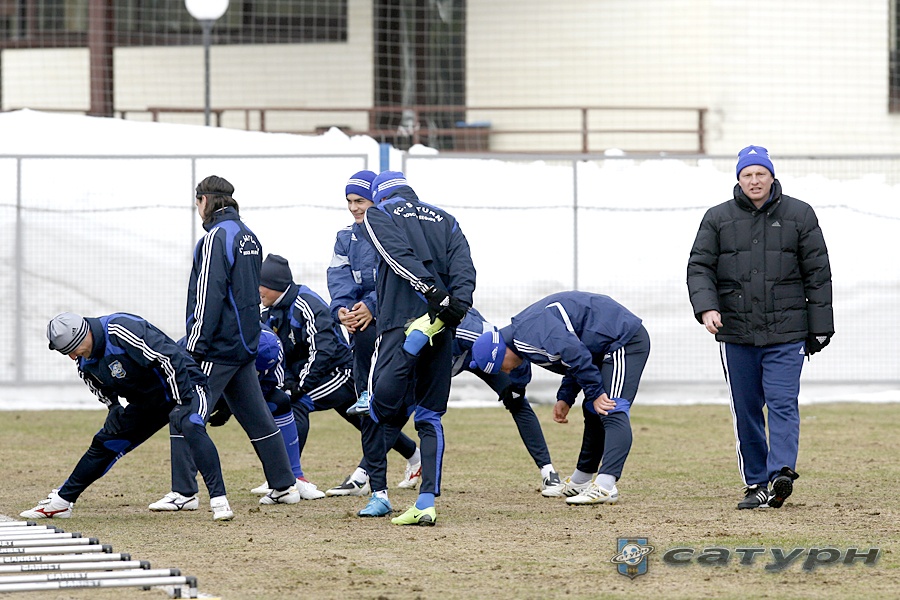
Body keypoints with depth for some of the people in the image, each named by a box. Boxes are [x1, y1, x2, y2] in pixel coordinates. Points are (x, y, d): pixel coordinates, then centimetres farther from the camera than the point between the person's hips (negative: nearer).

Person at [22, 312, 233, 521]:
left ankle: (219, 500, -37)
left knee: (190, 426, -36)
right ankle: (61, 502, 23)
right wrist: (115, 410, -5)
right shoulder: (85, 363, -4)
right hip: (147, 400, 8)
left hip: (184, 386, -8)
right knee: (105, 442, 10)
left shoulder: (120, 330, -31)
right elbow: (104, 391, 15)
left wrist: (181, 403, -31)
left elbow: (170, 358, -33)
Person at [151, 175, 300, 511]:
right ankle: (284, 486, 15)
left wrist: (195, 346, -19)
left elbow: (208, 297, -19)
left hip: (218, 345, -9)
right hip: (246, 344, 9)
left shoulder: (217, 238, -14)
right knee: (256, 416, 13)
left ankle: (183, 492, -12)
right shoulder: (249, 237, 14)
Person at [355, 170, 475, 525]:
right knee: (430, 416, 5)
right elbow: (463, 265, 7)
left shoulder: (377, 215, 12)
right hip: (442, 326, 5)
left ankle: (378, 492, 0)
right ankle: (427, 503, -5)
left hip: (401, 324, -5)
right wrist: (458, 302, -9)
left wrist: (434, 293, -17)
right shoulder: (444, 219, 26)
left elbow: (400, 257, -8)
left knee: (383, 406, -1)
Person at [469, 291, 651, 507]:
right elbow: (575, 361, 21)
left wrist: (595, 393, -20)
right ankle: (580, 482, 30)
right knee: (593, 413, 19)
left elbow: (575, 354, -28)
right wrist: (565, 398, 10)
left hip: (625, 339, -11)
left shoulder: (529, 330, -18)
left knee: (612, 412, -22)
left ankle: (605, 486, -35)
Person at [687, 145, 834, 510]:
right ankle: (755, 485, 10)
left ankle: (782, 473, -25)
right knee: (746, 411, 4)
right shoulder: (718, 219, 8)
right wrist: (706, 307, -17)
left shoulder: (799, 216, 6)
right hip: (736, 334, 2)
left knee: (783, 403, -14)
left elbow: (817, 274, 7)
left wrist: (819, 328, 3)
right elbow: (699, 268, 2)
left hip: (786, 333, -2)